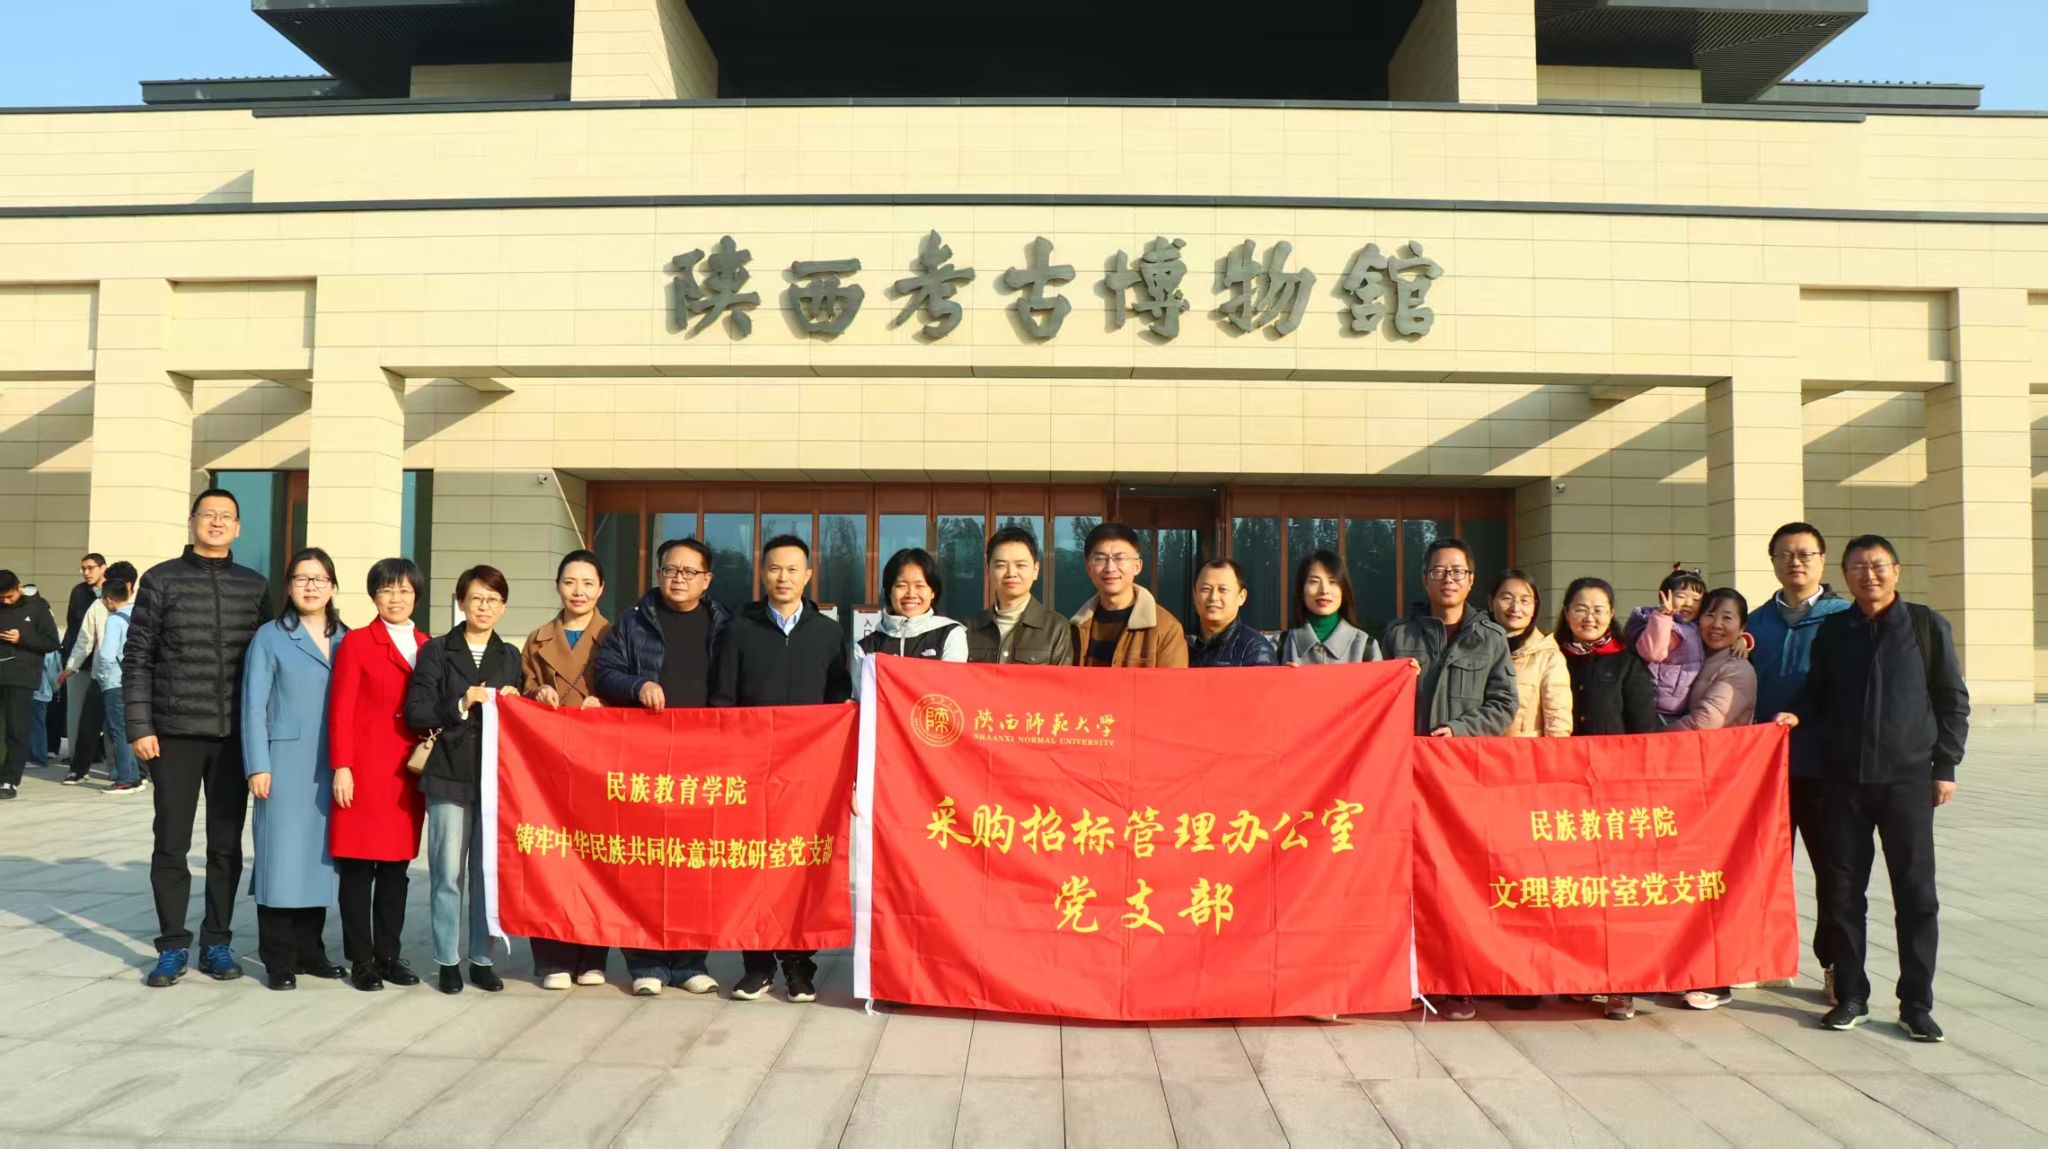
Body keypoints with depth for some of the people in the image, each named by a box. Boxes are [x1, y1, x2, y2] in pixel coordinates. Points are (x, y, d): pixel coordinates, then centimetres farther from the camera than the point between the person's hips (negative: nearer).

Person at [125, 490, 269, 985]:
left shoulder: (255, 586, 7)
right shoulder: (161, 580, 1)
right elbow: (136, 660, 0)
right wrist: (139, 727, -7)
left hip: (236, 735, 2)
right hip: (175, 733, -2)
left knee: (226, 844, 7)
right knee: (172, 845, 4)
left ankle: (216, 943, 17)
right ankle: (172, 946, 14)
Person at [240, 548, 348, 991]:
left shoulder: (345, 639, 11)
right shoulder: (271, 637, 2)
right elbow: (254, 705, -1)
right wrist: (258, 766, -8)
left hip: (331, 768, 4)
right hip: (287, 763, -3)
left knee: (320, 855, 8)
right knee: (281, 855, -2)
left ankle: (309, 951, 18)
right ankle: (278, 959, 5)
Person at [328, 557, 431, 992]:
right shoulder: (356, 642, 0)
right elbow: (340, 710, -4)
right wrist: (340, 767, -10)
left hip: (410, 772, 4)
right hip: (365, 770, -4)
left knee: (397, 867, 9)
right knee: (358, 867, 1)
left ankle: (388, 954, 18)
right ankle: (360, 959, 10)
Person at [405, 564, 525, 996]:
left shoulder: (510, 657, 15)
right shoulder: (436, 651, 5)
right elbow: (416, 713, -3)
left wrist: (512, 702, -1)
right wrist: (462, 705, -14)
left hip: (496, 777, 3)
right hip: (450, 776, -3)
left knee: (489, 872, 4)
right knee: (448, 873, -1)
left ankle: (482, 959, 14)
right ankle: (448, 960, 10)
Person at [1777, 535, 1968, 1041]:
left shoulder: (1927, 626, 2)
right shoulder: (1833, 631, 8)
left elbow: (1952, 701, 4)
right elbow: (1816, 691, 15)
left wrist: (1945, 766, 0)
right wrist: (1796, 714, -6)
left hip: (1908, 777, -2)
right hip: (1843, 778, 2)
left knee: (1916, 894, 1)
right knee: (1842, 892, 5)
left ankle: (1916, 1004, 11)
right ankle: (1850, 996, 16)